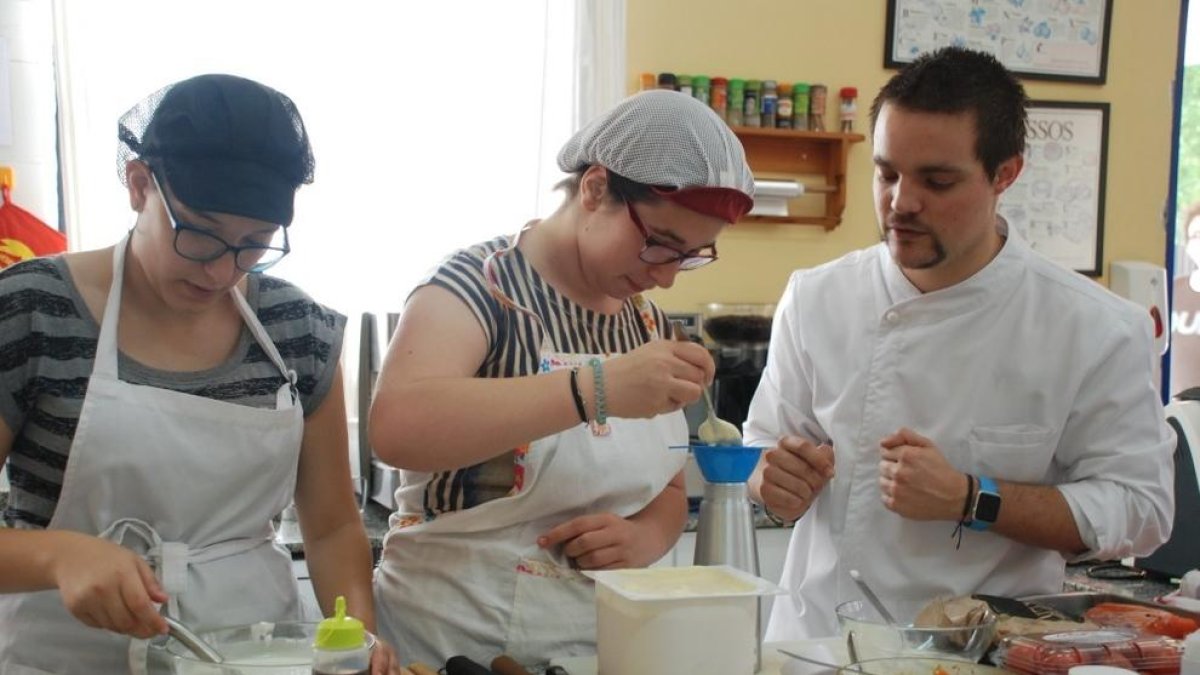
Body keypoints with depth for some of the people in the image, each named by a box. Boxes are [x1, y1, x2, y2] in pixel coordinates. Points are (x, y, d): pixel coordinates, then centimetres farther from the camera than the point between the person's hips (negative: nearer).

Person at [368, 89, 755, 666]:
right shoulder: (479, 283, -12)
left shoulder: (648, 322, 6)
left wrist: (643, 538, -7)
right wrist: (597, 387, -34)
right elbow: (396, 427, -30)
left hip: (600, 640, 5)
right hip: (454, 642, -5)